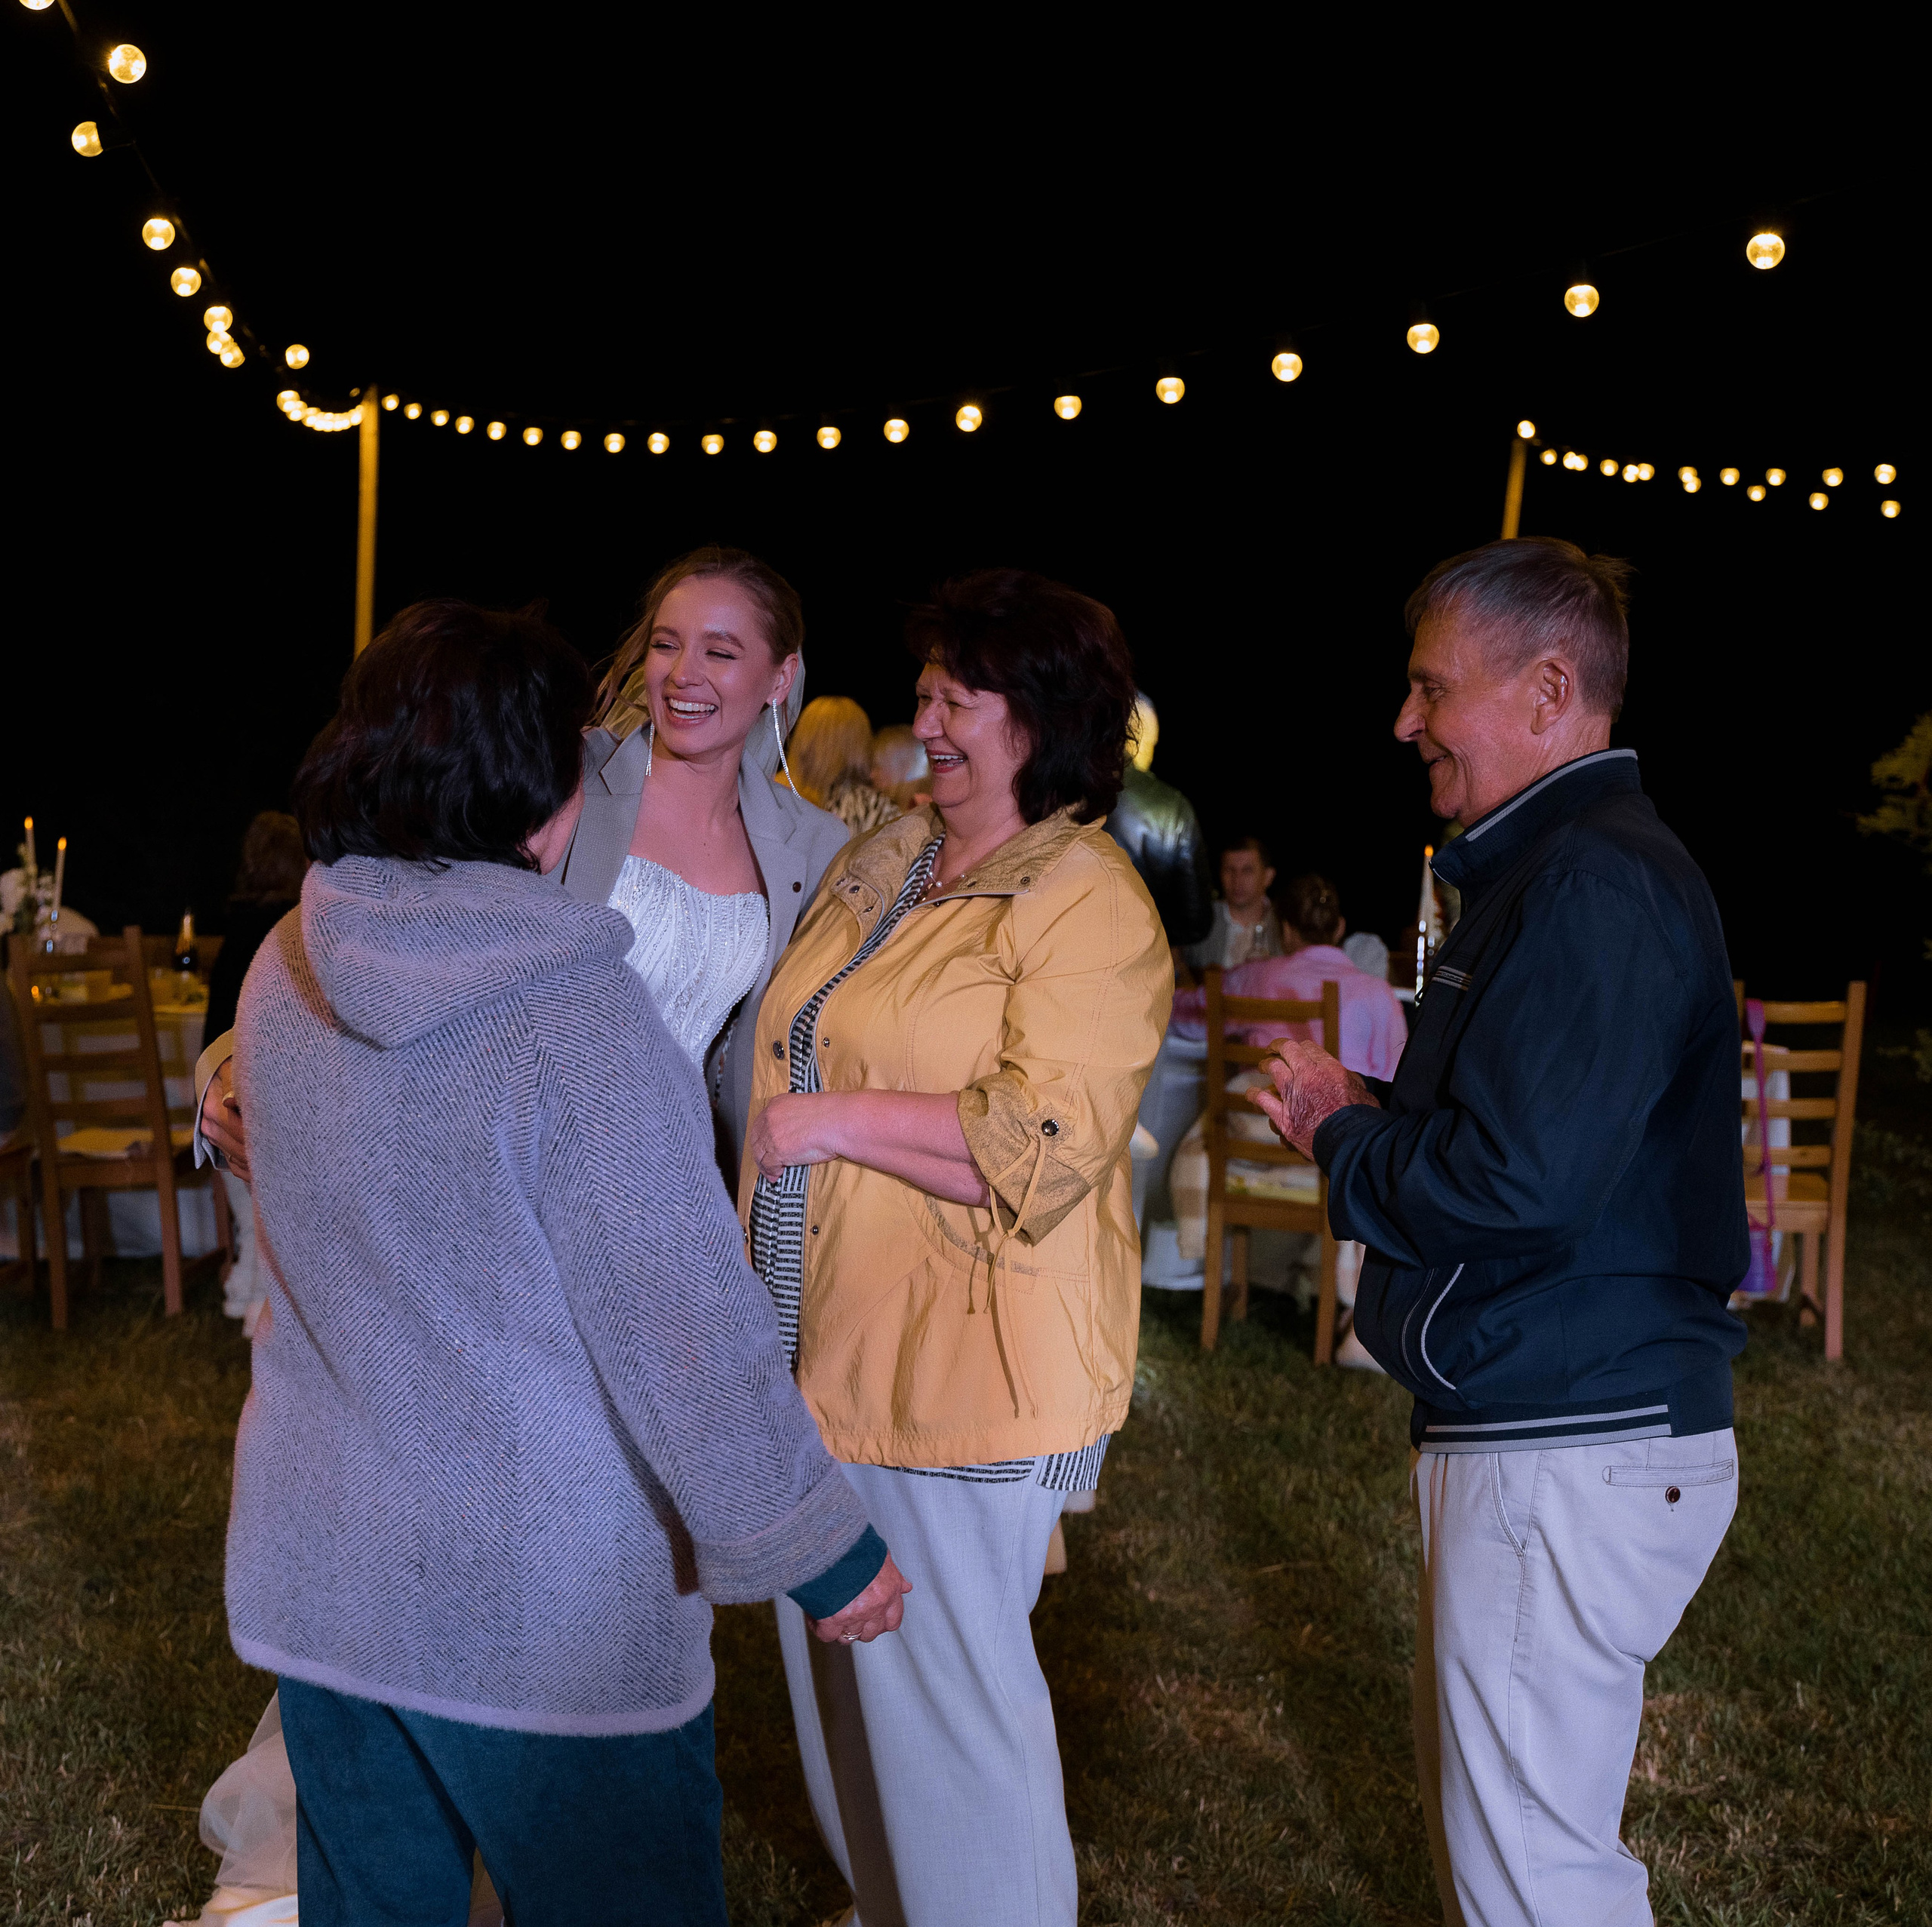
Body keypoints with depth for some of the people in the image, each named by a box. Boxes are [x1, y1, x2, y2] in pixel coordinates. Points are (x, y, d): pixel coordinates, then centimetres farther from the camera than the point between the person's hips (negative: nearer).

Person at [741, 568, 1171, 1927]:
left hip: (963, 1368, -9)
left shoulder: (1090, 908, -15)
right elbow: (799, 1060, 25)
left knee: (944, 1697, 2)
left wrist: (829, 1121, -20)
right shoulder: (880, 866, 11)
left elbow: (1041, 1147, -25)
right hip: (825, 1354, 9)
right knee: (839, 1679, 20)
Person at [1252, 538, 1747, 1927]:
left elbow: (1516, 1186, -27)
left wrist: (1344, 1134, -10)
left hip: (1571, 1458, -11)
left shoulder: (1597, 886, -19)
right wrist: (1372, 1114, 6)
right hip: (1546, 1434, 11)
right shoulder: (1566, 863, 16)